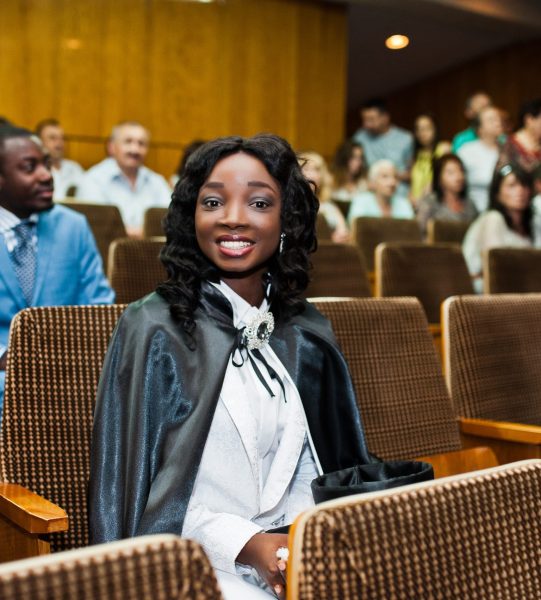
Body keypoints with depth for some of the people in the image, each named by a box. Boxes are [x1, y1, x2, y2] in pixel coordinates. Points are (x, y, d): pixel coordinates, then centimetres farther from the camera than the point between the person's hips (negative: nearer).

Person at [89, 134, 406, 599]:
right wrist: (246, 543, -17)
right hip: (195, 561, -4)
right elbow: (134, 483, -7)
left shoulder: (307, 333, 9)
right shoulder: (153, 328, -4)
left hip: (295, 553, 5)